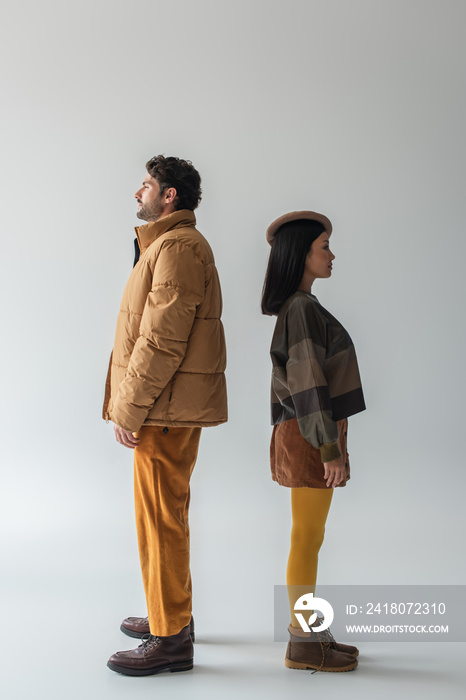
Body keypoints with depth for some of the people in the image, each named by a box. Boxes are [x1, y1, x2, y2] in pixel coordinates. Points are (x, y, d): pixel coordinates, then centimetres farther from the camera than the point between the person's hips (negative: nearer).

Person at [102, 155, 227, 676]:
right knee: (166, 514, 19)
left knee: (160, 517, -3)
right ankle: (171, 613, 33)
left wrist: (129, 410, -18)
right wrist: (131, 404, 17)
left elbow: (161, 340, -23)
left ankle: (171, 639, 9)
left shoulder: (177, 247, -15)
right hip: (170, 409, 11)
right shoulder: (170, 243, 20)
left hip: (167, 409, -11)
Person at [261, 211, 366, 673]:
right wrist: (330, 448, -19)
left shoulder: (298, 306, 15)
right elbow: (307, 383, -20)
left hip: (307, 434, 10)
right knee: (307, 540, -1)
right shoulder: (302, 309, -16)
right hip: (311, 436, -10)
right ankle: (302, 644, 10)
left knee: (308, 539, 14)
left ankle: (308, 631, 25)